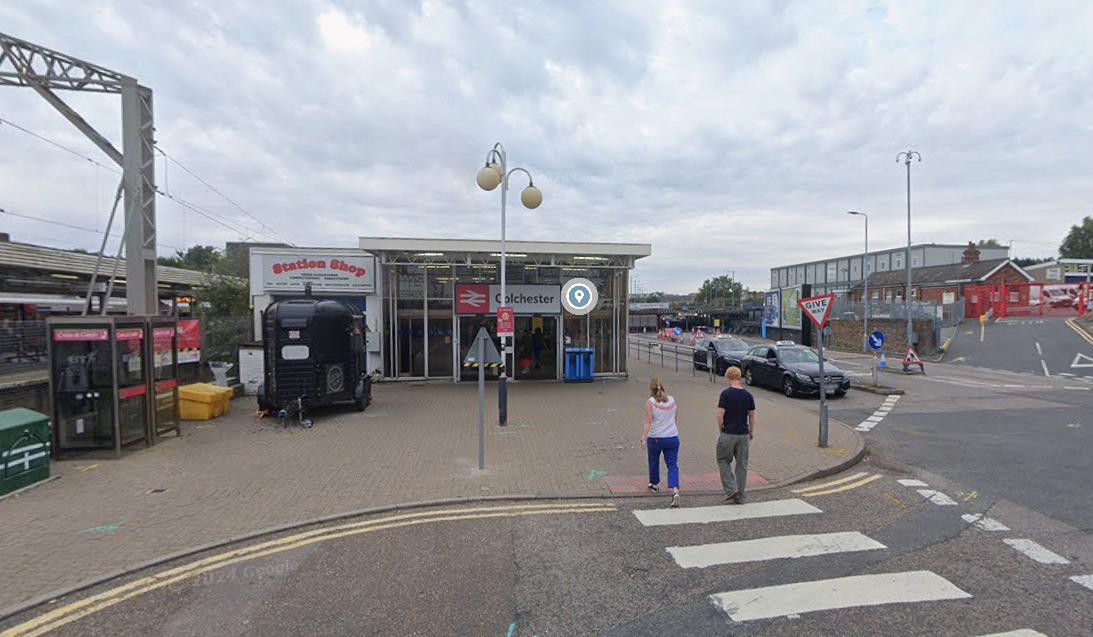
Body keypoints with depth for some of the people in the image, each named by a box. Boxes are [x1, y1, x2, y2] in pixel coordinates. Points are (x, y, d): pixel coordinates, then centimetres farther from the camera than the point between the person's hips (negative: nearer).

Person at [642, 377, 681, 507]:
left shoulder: (650, 402, -9)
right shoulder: (672, 400, 5)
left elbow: (648, 422, -18)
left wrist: (643, 438, -21)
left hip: (655, 439, -2)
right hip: (673, 438, 2)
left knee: (654, 462, 21)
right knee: (672, 465, 1)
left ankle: (654, 484, 42)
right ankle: (675, 491, -18)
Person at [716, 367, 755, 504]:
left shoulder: (726, 393, -12)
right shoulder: (748, 395, 1)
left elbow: (720, 415, -15)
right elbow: (752, 415, 8)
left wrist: (721, 429, 1)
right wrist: (751, 431, 21)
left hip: (728, 434, -4)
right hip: (743, 434, 4)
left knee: (723, 461, 13)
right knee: (742, 464, 11)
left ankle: (731, 488, 1)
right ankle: (740, 496, 15)